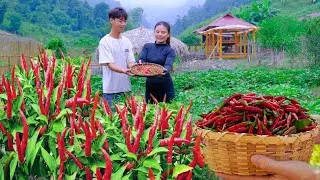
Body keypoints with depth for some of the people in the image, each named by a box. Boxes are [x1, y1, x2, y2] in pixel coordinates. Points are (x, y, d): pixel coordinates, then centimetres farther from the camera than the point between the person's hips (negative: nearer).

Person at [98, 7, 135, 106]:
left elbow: (130, 62, 5)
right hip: (110, 89, -5)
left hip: (125, 87, 5)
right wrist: (124, 71, -32)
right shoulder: (105, 41, -6)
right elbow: (110, 64, -13)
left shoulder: (127, 41, 9)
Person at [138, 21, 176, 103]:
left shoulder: (170, 51, -4)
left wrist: (164, 71, -43)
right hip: (149, 85, 3)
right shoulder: (147, 47, 6)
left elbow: (168, 66, -20)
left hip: (165, 87, -3)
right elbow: (141, 59, -8)